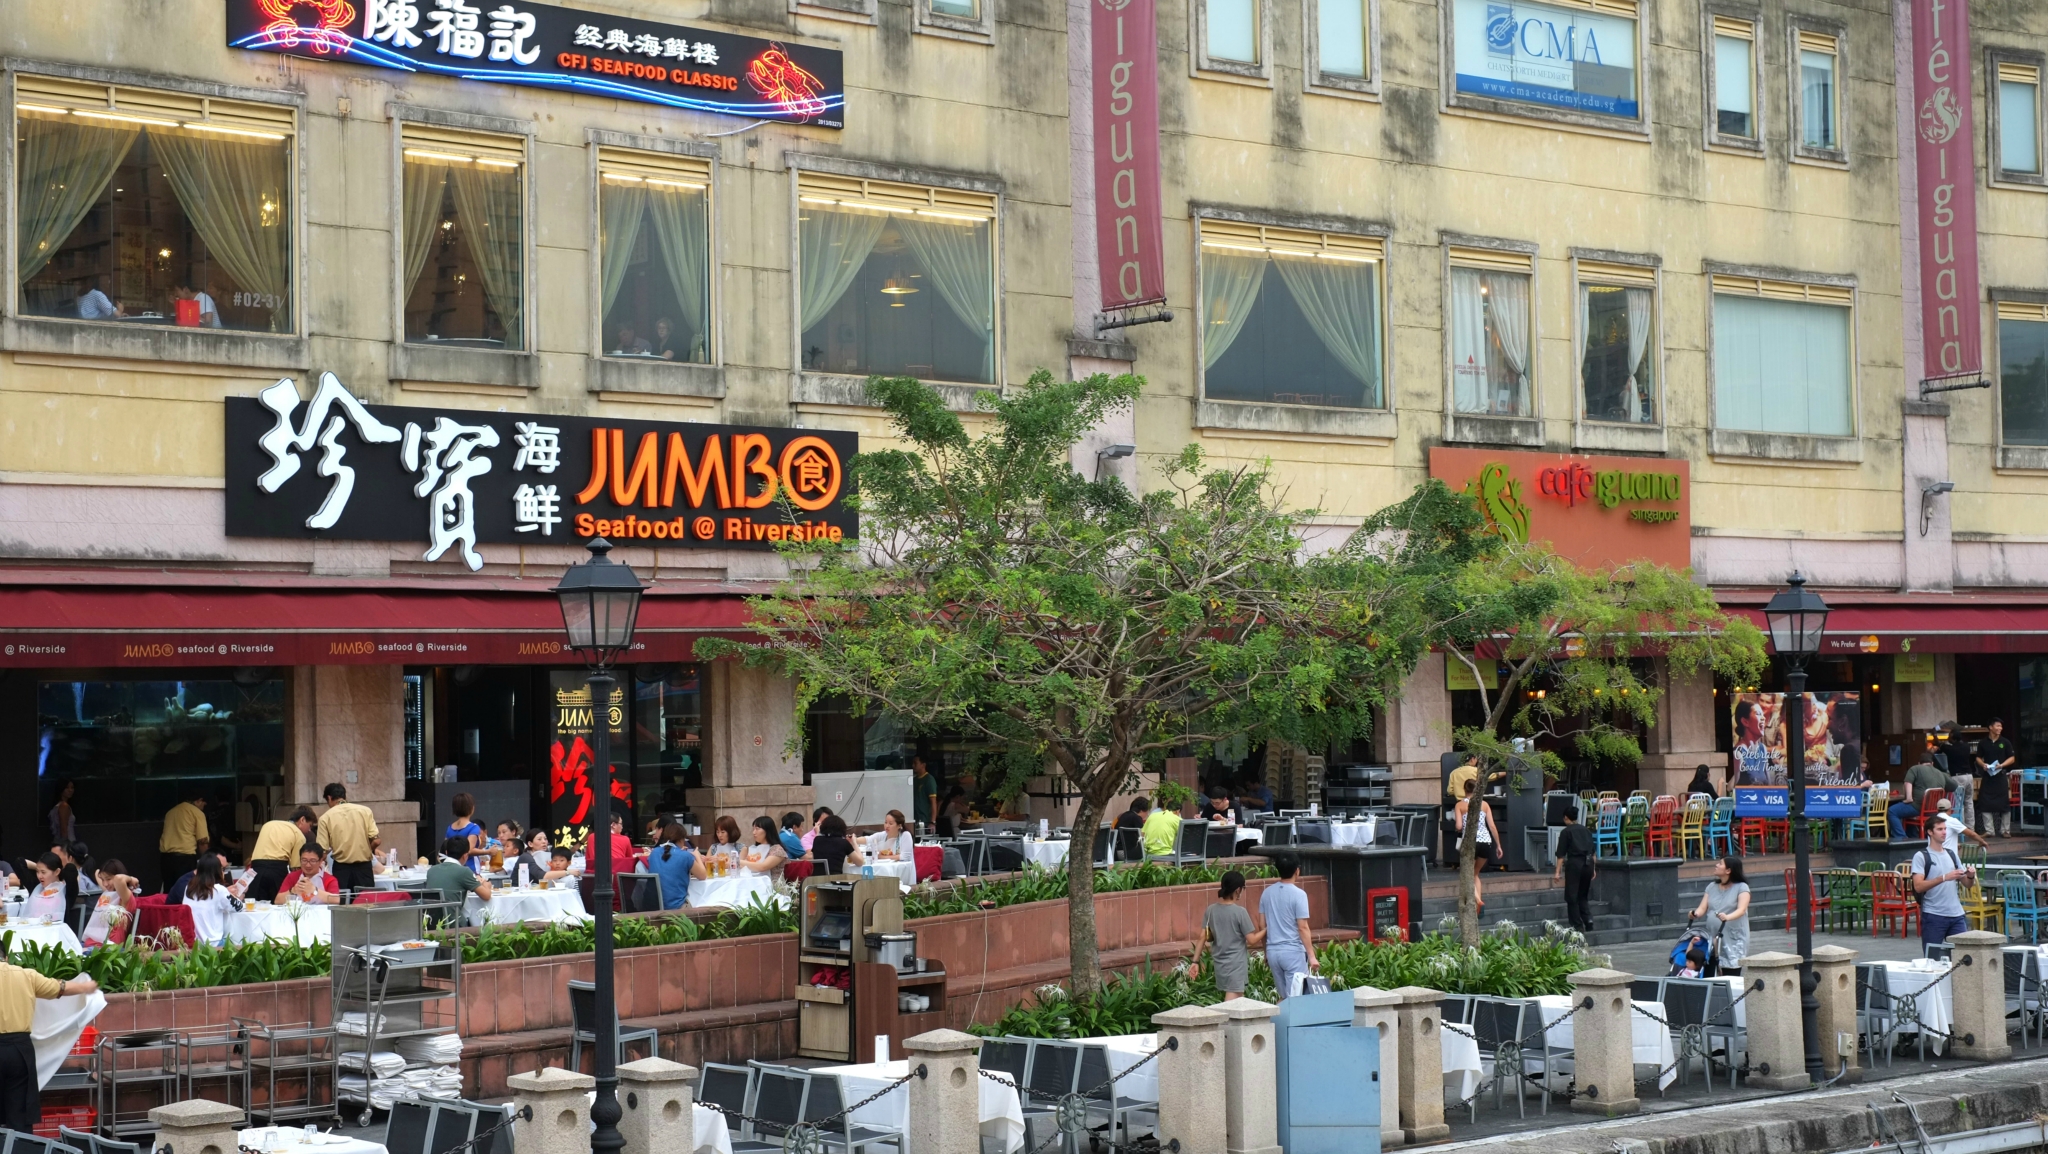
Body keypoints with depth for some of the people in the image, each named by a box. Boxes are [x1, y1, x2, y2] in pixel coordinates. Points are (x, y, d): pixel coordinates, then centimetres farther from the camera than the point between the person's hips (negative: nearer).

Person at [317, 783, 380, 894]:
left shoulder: (326, 818, -2)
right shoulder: (364, 810, 1)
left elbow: (323, 849, -5)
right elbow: (375, 840, -4)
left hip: (342, 869, -1)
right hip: (363, 867, 1)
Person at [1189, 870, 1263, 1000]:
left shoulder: (1210, 910, 0)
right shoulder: (1239, 912, -15)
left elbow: (1203, 938, 3)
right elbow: (1252, 940, -11)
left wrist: (1196, 962, 9)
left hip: (1219, 963, 6)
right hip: (1236, 964, -6)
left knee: (1236, 1000, 20)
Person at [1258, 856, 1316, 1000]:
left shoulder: (1267, 893, 6)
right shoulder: (1298, 894, -12)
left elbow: (1262, 926, 10)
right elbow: (1303, 928, -14)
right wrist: (1311, 956, -10)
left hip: (1273, 951, 6)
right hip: (1293, 951, -6)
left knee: (1284, 997, 15)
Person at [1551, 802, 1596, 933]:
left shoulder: (1566, 832, -1)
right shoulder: (1586, 830, 15)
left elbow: (1561, 853, -5)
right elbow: (1593, 851, 19)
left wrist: (1557, 871, -6)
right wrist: (1593, 869, 26)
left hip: (1574, 863, -5)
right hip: (1588, 863, 5)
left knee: (1572, 897, 2)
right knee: (1583, 896, 18)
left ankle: (1578, 926, -1)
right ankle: (1588, 919, 1)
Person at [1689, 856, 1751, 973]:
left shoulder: (1742, 887, -2)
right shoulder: (1711, 887, 13)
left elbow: (1741, 910, -16)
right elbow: (1703, 908, 5)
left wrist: (1727, 917, -36)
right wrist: (1695, 914, -18)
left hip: (1734, 940, -5)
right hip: (1712, 939, 5)